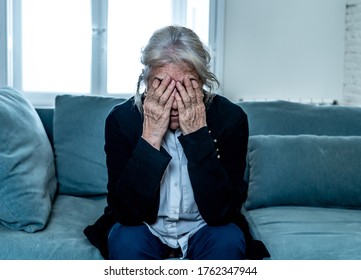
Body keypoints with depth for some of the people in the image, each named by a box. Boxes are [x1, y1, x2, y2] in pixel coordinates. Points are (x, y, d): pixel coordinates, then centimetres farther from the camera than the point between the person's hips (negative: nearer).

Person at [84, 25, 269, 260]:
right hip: (145, 229, 0)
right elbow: (127, 213, -25)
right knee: (126, 241, -30)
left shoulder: (230, 118, -20)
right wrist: (151, 137, -34)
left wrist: (197, 134, -34)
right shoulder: (122, 119, -19)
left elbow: (221, 213, -26)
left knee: (229, 241, -29)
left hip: (204, 230, 0)